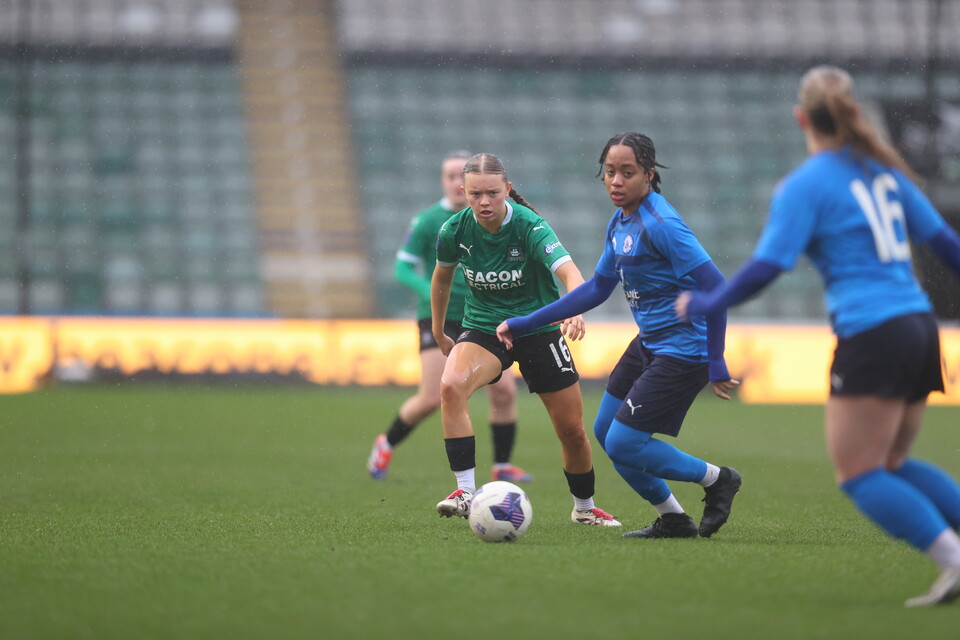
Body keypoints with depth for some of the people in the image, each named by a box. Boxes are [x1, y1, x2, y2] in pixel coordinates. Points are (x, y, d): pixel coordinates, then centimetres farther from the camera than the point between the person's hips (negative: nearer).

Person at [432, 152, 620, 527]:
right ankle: (466, 492, -27)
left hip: (538, 327, -1)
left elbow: (569, 271, -38)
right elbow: (442, 276, 8)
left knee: (572, 431, 3)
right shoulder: (455, 230, -13)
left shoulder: (529, 227, -23)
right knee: (451, 386, -31)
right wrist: (438, 333, 16)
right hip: (483, 327, 1)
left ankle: (584, 508, 31)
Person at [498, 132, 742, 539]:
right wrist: (522, 324, 18)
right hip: (648, 343, 9)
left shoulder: (660, 224, -22)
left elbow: (713, 287, -24)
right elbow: (596, 289, 18)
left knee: (622, 445, -9)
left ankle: (716, 479, 11)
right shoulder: (620, 222, 6)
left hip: (682, 350, -9)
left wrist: (715, 364, -24)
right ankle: (672, 520, 26)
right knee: (605, 431, 14)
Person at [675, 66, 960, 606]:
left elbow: (768, 266, -11)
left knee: (858, 474, -2)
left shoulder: (805, 186, -6)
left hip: (871, 335, -8)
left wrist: (707, 305, 1)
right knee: (892, 464, 18)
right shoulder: (883, 169, 14)